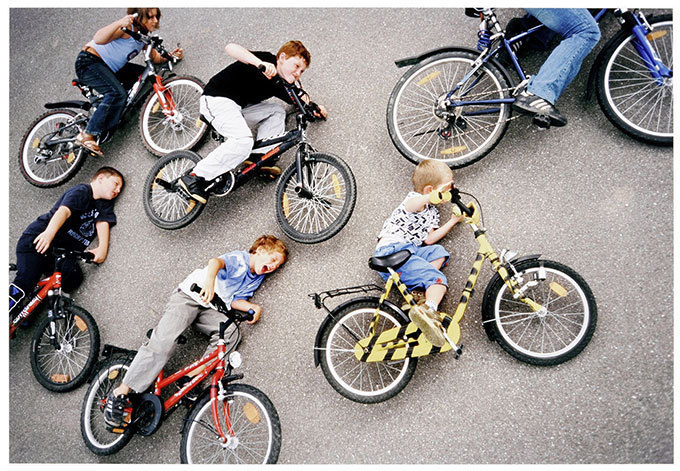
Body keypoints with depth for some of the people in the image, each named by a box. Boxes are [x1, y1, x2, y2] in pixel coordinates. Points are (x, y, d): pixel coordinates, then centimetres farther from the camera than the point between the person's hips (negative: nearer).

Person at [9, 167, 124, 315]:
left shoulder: (104, 205, 14)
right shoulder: (82, 191, -9)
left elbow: (103, 223, -2)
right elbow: (64, 211, -26)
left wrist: (102, 248, -21)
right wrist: (49, 233, -44)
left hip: (62, 253, 7)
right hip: (38, 240, -6)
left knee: (74, 276, -18)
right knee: (26, 281, -21)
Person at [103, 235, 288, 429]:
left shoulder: (256, 278, 12)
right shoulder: (239, 258, -11)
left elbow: (235, 301, 9)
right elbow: (216, 261, -33)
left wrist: (253, 307, -11)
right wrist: (210, 279, -54)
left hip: (209, 309, 7)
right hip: (188, 296, -7)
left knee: (231, 331, -21)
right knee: (163, 342, -22)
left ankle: (191, 376, -18)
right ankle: (120, 394, -15)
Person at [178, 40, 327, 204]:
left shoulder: (280, 85, 8)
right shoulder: (267, 60, -17)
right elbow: (230, 48, -32)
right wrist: (261, 63, -45)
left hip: (239, 107, 9)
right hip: (217, 100, -9)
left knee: (277, 111, 6)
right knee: (243, 140, -29)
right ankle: (195, 177, -25)